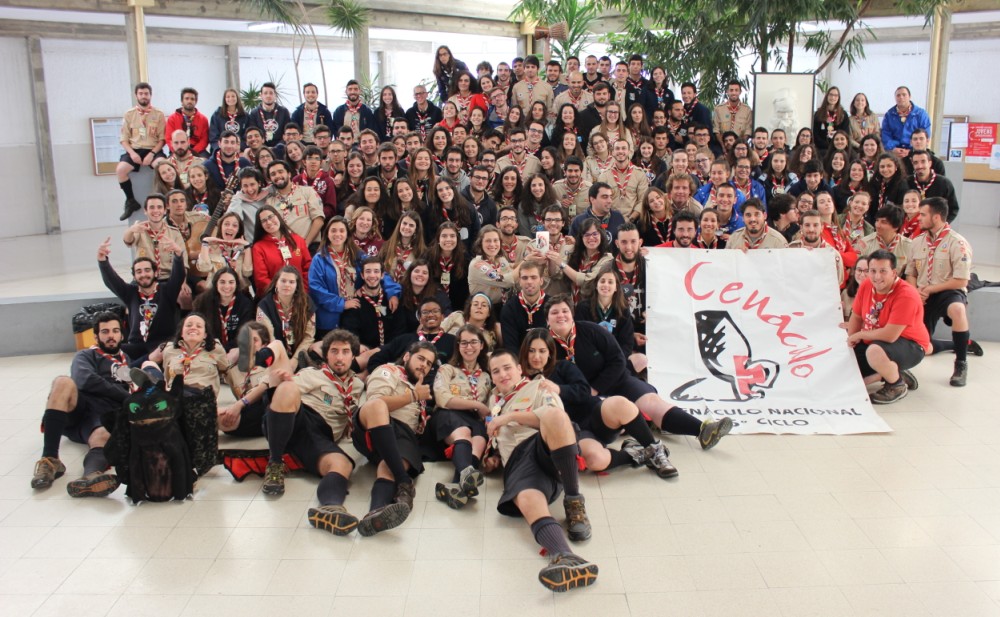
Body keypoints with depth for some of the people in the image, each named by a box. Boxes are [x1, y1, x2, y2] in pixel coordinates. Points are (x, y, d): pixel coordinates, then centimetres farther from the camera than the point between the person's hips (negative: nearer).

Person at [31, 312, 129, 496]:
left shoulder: (128, 360, 34)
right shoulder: (86, 355, 22)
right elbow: (85, 380, -1)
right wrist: (126, 396, -3)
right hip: (78, 412, 0)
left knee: (103, 436, -37)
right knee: (64, 382, -32)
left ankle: (91, 476, -74)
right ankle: (50, 460, -37)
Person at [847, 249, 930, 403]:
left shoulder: (906, 295, -27)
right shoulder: (866, 285, -7)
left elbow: (890, 336, -32)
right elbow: (856, 317, 7)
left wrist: (859, 335, -18)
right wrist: (850, 344, -2)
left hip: (910, 347, -7)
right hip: (873, 343, 8)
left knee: (874, 351, -39)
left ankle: (897, 386, -8)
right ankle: (892, 372, 15)